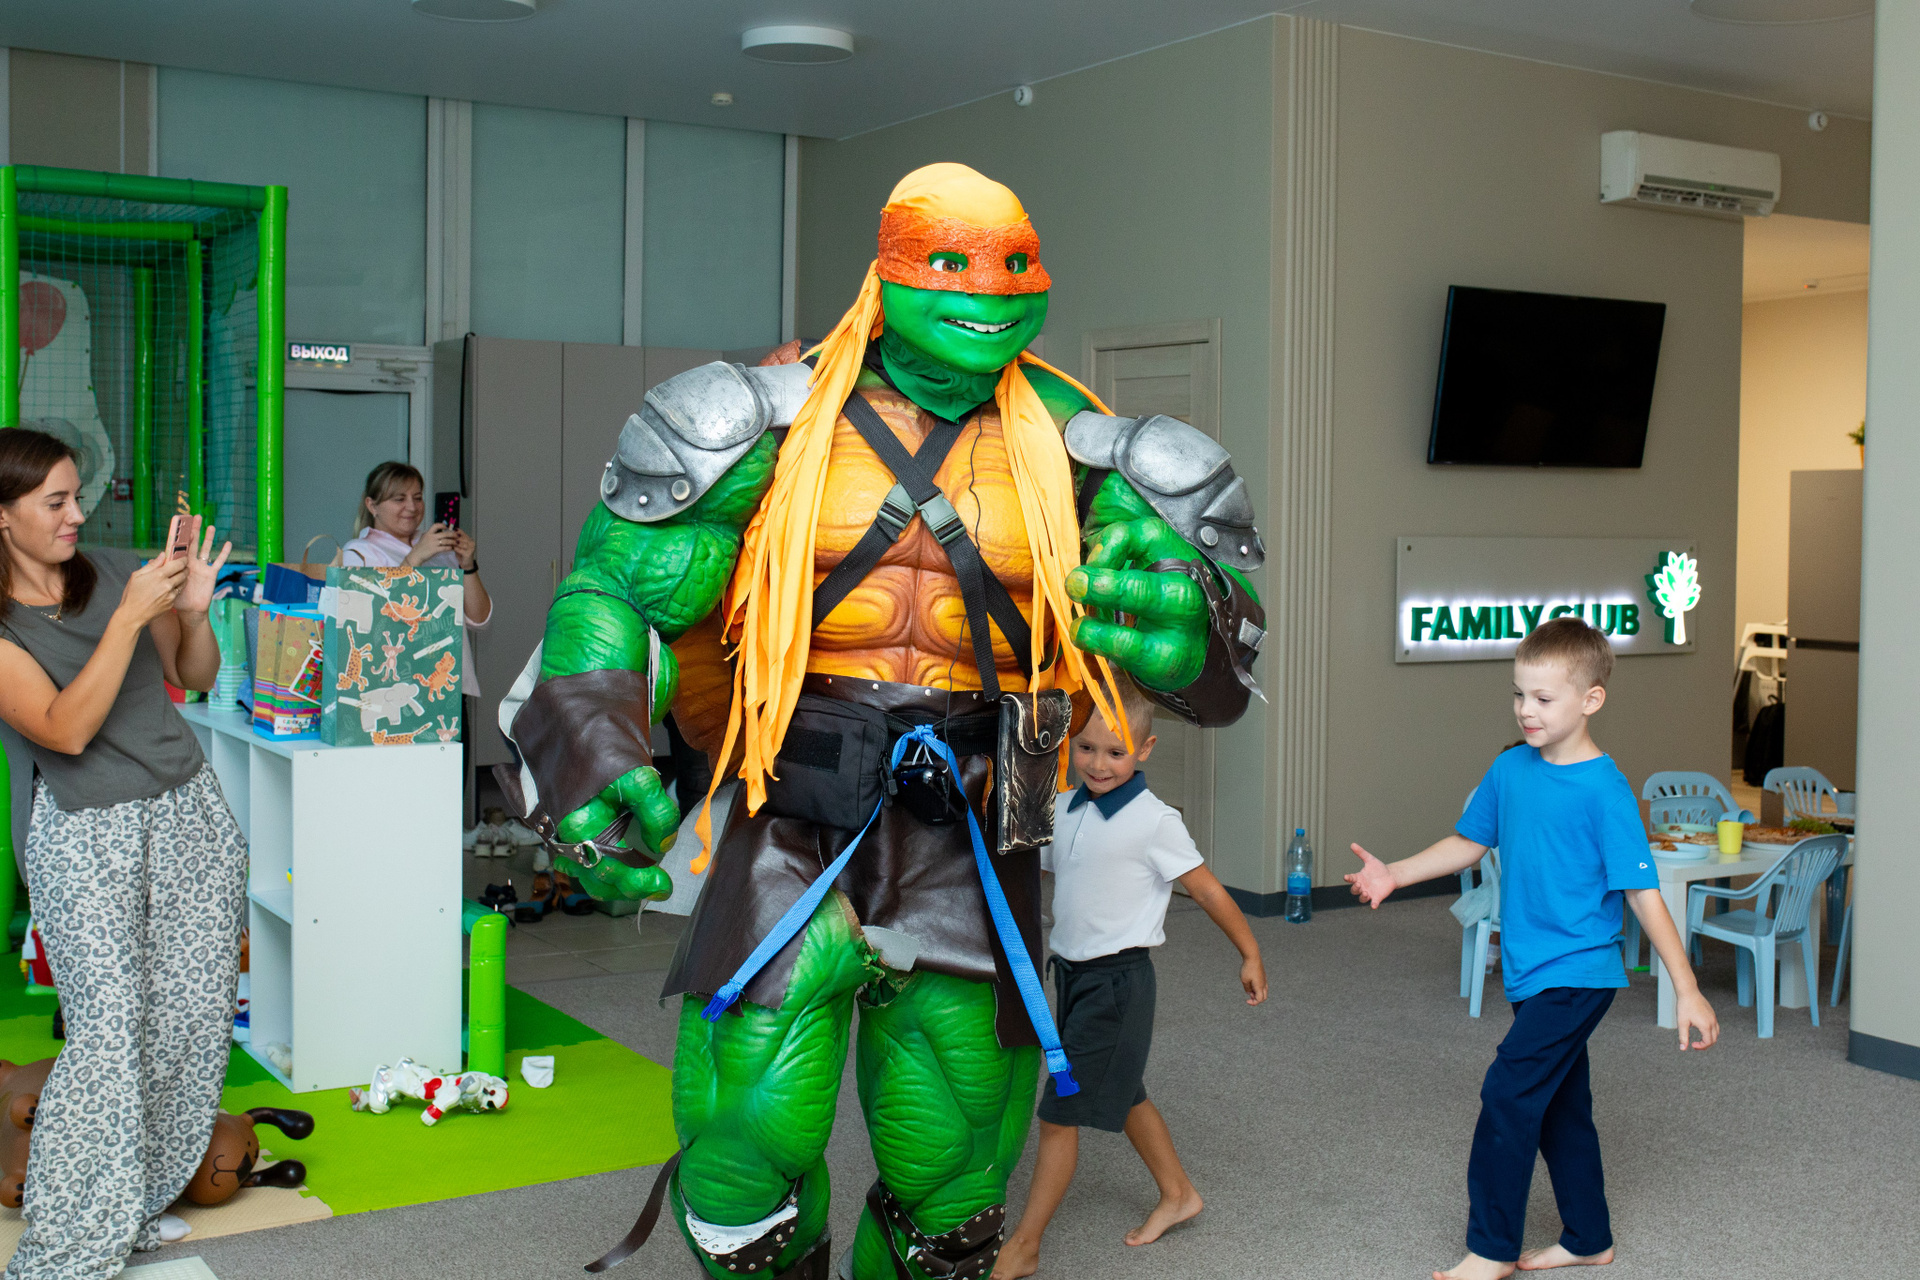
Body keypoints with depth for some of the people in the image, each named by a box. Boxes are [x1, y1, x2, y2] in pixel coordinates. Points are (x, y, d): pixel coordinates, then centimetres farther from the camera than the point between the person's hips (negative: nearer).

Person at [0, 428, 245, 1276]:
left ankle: (134, 1201, 20)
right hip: (90, 836, -5)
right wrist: (130, 617, -24)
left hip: (189, 813, 5)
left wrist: (193, 610, -7)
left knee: (192, 1018, 4)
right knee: (109, 1035, -10)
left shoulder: (111, 571, 5)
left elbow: (196, 678, 13)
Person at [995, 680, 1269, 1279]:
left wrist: (1250, 954, -3)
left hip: (1117, 981, -7)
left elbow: (1207, 890, -9)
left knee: (1059, 1113, -4)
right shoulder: (1065, 809, 3)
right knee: (1123, 1095, 22)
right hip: (1072, 973, 7)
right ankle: (1177, 1195, 42)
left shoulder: (1152, 820, -16)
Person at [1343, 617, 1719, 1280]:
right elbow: (1469, 843, 15)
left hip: (1578, 973, -7)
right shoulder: (1511, 769, 3)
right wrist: (1395, 873, 4)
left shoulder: (1604, 790, -18)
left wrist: (1687, 990, -17)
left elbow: (1644, 894, -17)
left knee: (1508, 1094, -10)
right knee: (1560, 1104, 16)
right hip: (1532, 973, 7)